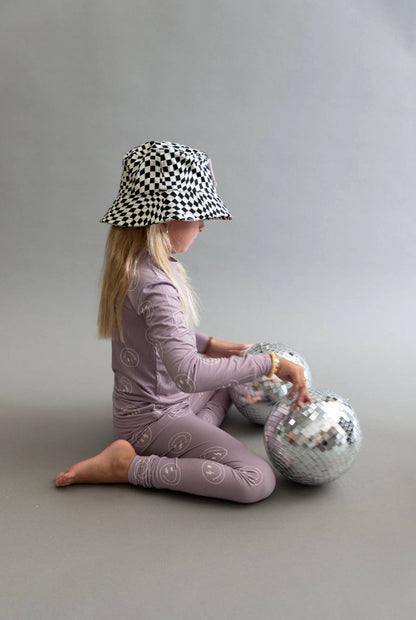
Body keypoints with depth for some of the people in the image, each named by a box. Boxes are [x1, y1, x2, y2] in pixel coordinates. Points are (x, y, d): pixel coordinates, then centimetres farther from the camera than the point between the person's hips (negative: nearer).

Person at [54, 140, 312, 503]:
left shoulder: (134, 263, 0)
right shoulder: (154, 283, -31)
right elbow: (189, 374, -41)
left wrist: (208, 344, 14)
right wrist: (270, 362, -33)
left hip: (169, 400, 10)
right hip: (154, 418, -10)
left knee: (233, 381, 31)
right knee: (258, 481, -18)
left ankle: (192, 448, 8)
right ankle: (128, 466, -10)